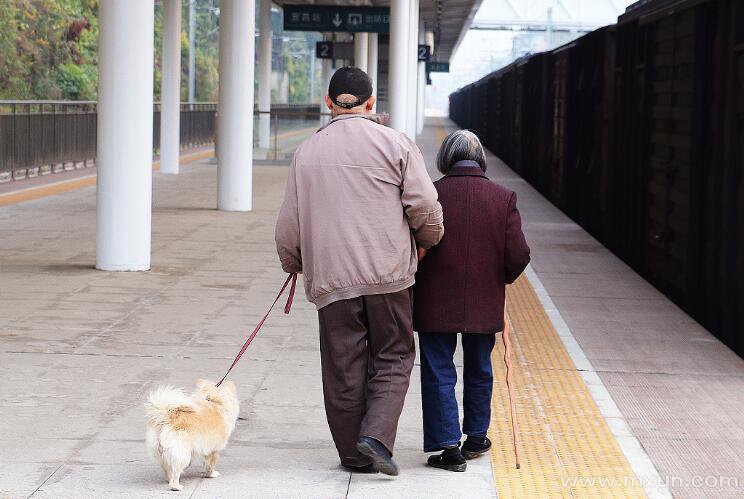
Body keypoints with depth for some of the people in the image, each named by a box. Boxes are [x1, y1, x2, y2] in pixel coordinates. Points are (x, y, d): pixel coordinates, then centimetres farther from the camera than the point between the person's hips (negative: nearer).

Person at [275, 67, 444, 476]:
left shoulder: (307, 152, 8)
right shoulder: (395, 143, 0)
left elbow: (288, 223, 11)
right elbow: (424, 206, -4)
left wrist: (293, 264, 28)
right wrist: (428, 242, 16)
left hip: (331, 277, 2)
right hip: (389, 273, -2)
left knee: (343, 367, 8)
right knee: (393, 357, 8)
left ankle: (354, 453, 13)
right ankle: (377, 435, -10)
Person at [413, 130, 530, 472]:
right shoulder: (503, 198, -5)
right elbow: (518, 255, -6)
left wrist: (417, 281, 10)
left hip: (435, 304, -3)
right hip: (485, 304, 3)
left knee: (439, 373, 4)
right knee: (479, 371, 20)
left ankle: (448, 446, -1)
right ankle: (476, 437, 32)